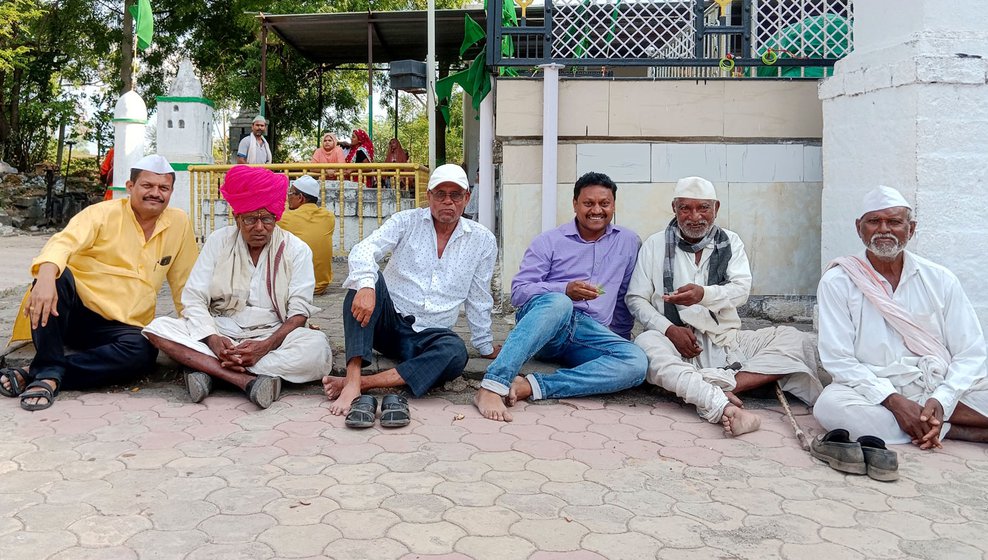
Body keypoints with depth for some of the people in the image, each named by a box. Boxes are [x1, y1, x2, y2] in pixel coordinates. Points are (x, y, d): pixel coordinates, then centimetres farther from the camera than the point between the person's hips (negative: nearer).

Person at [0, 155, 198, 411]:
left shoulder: (179, 224, 6)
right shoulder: (103, 214, -4)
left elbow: (185, 283, 11)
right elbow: (64, 242, -22)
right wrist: (46, 277, -43)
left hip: (121, 326, 2)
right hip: (73, 312, -2)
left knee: (143, 352, -32)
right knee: (56, 276, -32)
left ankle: (34, 375, -26)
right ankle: (48, 371, -30)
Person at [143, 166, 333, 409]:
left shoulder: (296, 250, 1)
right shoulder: (218, 241, 6)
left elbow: (299, 312, -6)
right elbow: (194, 299, 0)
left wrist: (266, 346, -24)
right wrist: (213, 340, -20)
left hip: (273, 336, -2)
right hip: (219, 332, 2)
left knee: (318, 346, -33)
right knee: (159, 328, -22)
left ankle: (209, 370, -30)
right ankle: (248, 380, -36)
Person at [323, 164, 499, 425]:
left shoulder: (483, 240, 6)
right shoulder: (406, 222, 1)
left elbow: (479, 300, 14)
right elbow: (363, 250, -16)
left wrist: (485, 346, 18)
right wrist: (366, 285, -37)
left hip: (429, 335, 1)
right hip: (387, 321, 0)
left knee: (455, 353, -34)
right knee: (366, 280, -30)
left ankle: (365, 382, -37)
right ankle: (352, 380, -42)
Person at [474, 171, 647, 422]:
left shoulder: (628, 242, 15)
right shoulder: (549, 241, 5)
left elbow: (625, 297, 25)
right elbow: (518, 292, -2)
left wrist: (620, 337, 20)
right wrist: (565, 290, -16)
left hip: (590, 333, 3)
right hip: (543, 316, -3)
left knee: (636, 362, -29)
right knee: (558, 303, -40)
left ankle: (529, 386, -36)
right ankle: (491, 387, -46)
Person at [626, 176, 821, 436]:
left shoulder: (730, 242, 12)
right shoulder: (655, 245, 8)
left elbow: (741, 289, -4)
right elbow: (636, 298, 4)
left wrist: (704, 294, -27)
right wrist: (669, 329, -14)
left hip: (726, 341, 3)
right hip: (677, 342, -2)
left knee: (792, 338, -17)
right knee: (646, 344, -35)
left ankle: (718, 385, -34)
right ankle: (723, 406, -51)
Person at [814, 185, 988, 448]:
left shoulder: (940, 280, 7)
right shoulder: (837, 283, 0)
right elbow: (839, 360, -7)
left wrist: (941, 400, -15)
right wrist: (893, 401, -19)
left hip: (941, 389, 0)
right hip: (875, 393, 0)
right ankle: (953, 430, -22)